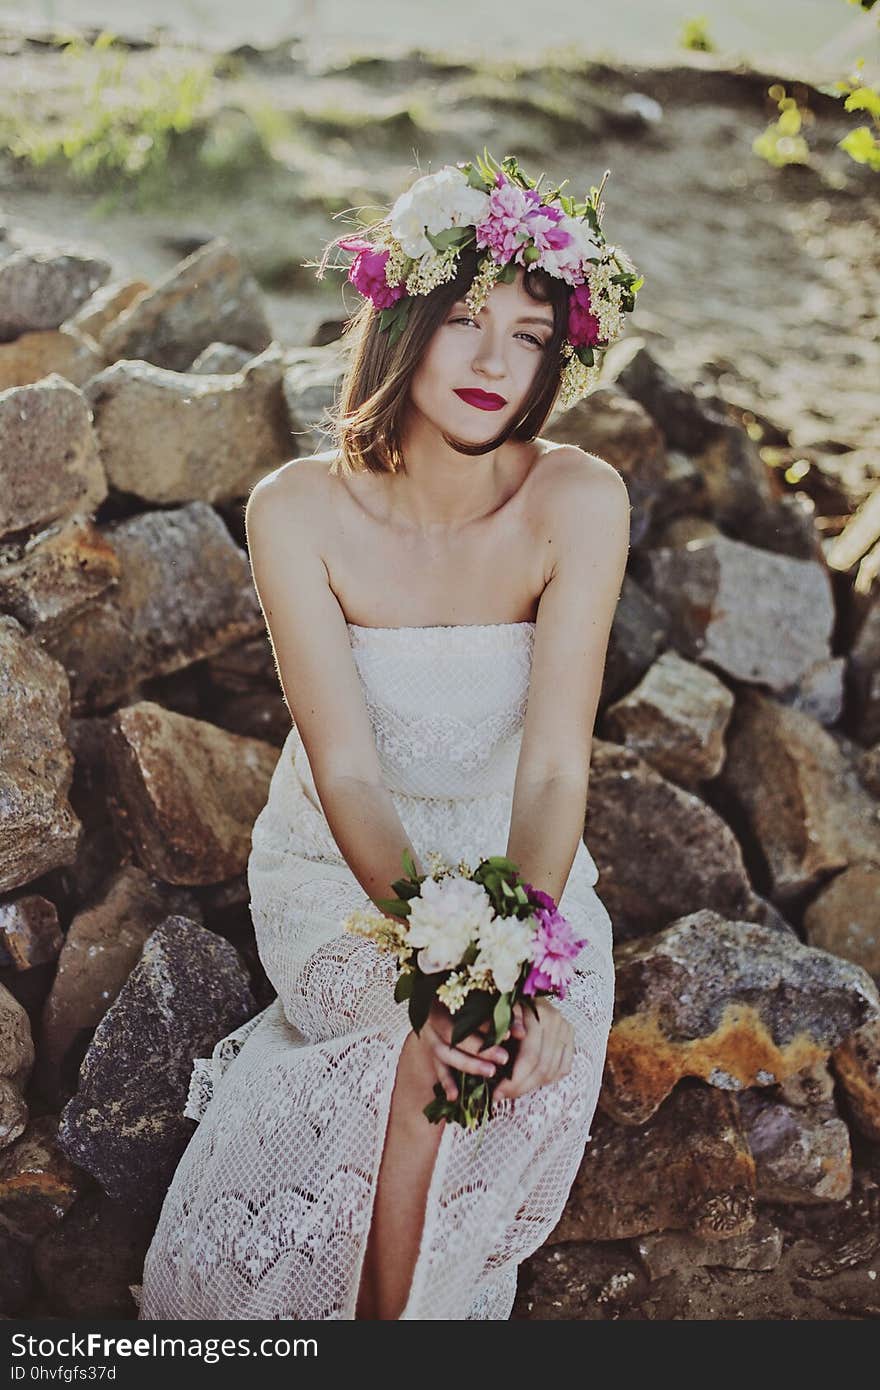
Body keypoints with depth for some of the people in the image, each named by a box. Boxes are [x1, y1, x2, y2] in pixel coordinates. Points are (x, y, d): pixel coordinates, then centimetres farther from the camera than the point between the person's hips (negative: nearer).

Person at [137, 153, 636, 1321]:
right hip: (339, 863, -1)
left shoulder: (579, 501, -19)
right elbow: (346, 769, -22)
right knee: (424, 1059, -23)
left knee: (540, 1043, -23)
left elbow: (554, 764, -23)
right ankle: (392, 1306, 8)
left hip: (517, 860, 1)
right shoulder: (298, 510, -20)